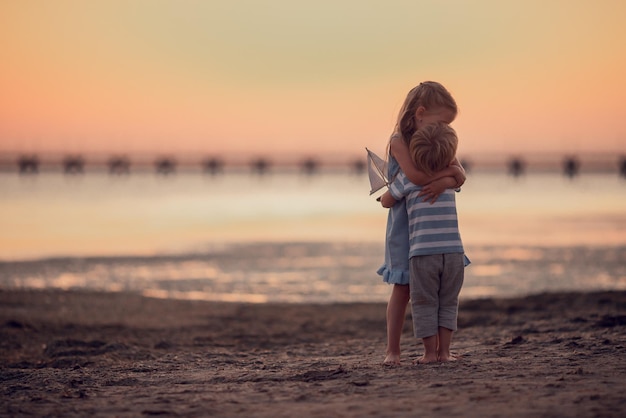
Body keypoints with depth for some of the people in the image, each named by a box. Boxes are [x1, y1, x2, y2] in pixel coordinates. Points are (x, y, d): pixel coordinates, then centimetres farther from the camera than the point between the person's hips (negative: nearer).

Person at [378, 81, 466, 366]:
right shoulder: (399, 140, -11)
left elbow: (460, 175, -4)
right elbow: (415, 176, -27)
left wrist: (444, 182, -25)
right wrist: (449, 171, -17)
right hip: (405, 226, -6)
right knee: (402, 288, -1)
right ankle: (392, 350, 5)